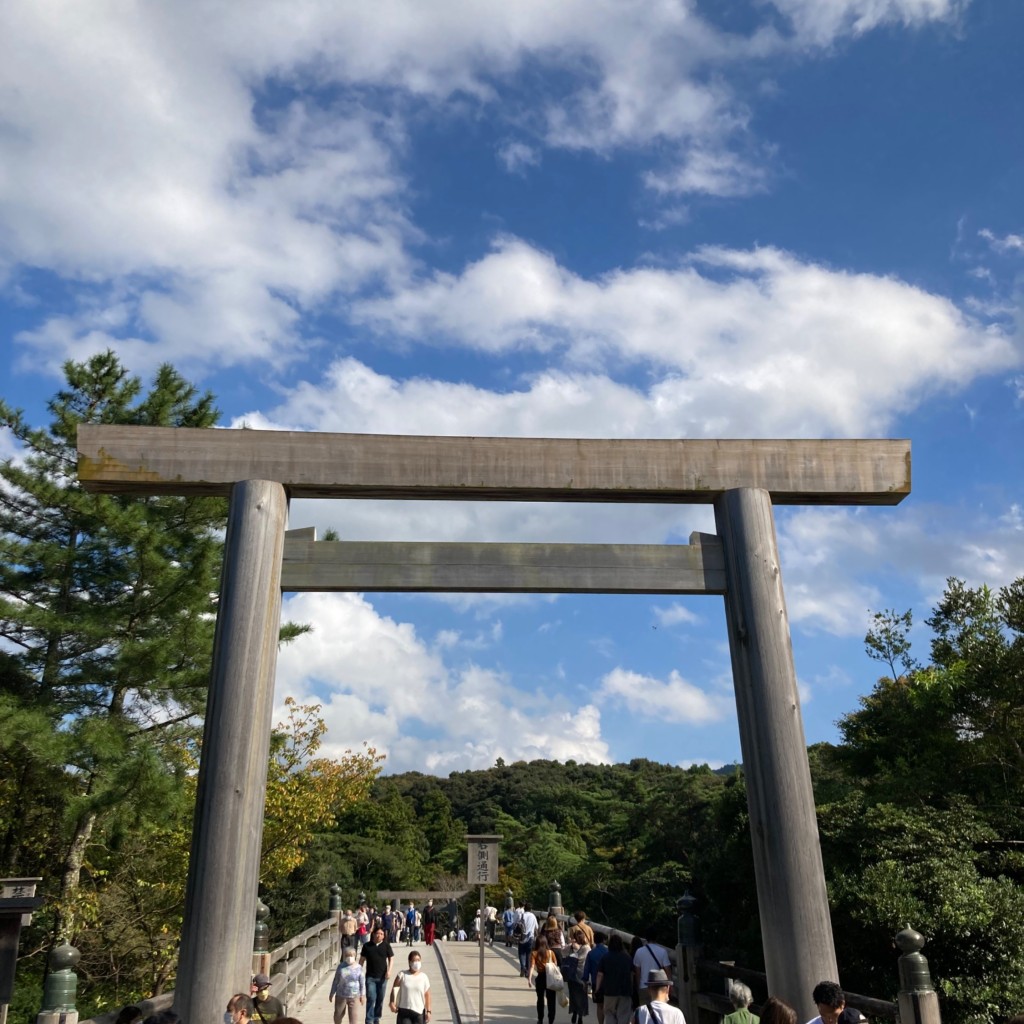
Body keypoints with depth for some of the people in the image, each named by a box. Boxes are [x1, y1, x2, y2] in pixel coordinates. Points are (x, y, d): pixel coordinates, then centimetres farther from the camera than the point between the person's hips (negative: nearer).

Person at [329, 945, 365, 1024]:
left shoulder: (358, 968, -8)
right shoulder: (341, 967, -6)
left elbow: (362, 982, -2)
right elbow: (335, 981, 2)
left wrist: (363, 995, -2)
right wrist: (332, 993, 5)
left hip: (353, 996, -1)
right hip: (341, 995, 1)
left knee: (352, 1015, 3)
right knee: (338, 1014, 13)